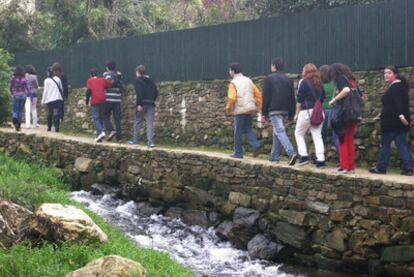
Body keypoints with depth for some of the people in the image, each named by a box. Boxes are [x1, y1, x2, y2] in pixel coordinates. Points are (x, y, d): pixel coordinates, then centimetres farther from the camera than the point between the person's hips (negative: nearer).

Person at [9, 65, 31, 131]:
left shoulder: (13, 78, -5)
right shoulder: (25, 79, -3)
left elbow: (11, 87, 5)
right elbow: (28, 88, -5)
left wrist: (12, 94, 23)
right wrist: (30, 96, 0)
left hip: (16, 96, -1)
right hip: (23, 96, 1)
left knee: (15, 110, 5)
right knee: (20, 111, 12)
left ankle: (15, 122, -24)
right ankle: (19, 126, 13)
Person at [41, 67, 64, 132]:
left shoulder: (46, 80, -3)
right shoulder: (58, 79, 5)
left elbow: (45, 91, -3)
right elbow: (61, 89, 12)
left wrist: (43, 100, 2)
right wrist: (61, 96, 26)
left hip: (49, 100, -1)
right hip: (58, 99, 1)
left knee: (49, 114, 13)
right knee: (56, 113, -6)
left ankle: (49, 127, 19)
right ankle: (57, 127, -16)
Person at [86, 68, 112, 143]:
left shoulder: (89, 81, 4)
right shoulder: (102, 80, 13)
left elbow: (88, 90, -8)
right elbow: (111, 83, 2)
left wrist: (87, 101, 0)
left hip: (95, 102, -4)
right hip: (103, 100, 4)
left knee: (95, 118, -3)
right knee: (100, 118, 11)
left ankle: (101, 132, -26)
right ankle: (99, 136, 12)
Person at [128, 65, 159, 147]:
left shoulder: (137, 80, -2)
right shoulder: (150, 80, 17)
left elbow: (139, 92, -15)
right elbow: (156, 92, 13)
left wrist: (139, 104, -16)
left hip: (142, 104, -4)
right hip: (151, 104, 4)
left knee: (137, 122, 10)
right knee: (150, 123, 1)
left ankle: (135, 140, 16)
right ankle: (151, 142, -8)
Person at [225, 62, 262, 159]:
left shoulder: (233, 82, -7)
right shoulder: (248, 80, 13)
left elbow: (232, 98, -18)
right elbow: (258, 94, 10)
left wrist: (228, 108, -2)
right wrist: (259, 107, 14)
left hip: (240, 110, -6)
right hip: (250, 110, 6)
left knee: (238, 132, 3)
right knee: (248, 130, 13)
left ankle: (238, 153, 8)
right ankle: (256, 145, -8)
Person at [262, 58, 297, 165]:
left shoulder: (269, 79, -3)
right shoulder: (288, 79, 14)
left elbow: (266, 97, -6)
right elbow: (292, 97, 13)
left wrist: (264, 113, -1)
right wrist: (291, 114, 16)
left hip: (274, 109, -6)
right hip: (285, 109, 6)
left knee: (280, 131, -12)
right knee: (277, 132, 17)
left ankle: (291, 153, -29)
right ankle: (275, 156, 21)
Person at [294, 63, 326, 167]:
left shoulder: (303, 82, -5)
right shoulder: (319, 83, 12)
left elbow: (299, 99, -6)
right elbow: (322, 98, 16)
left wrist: (297, 113, 0)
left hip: (306, 112, -5)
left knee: (299, 133, 10)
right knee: (317, 135, 4)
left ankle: (304, 156, 0)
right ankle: (320, 159, -2)